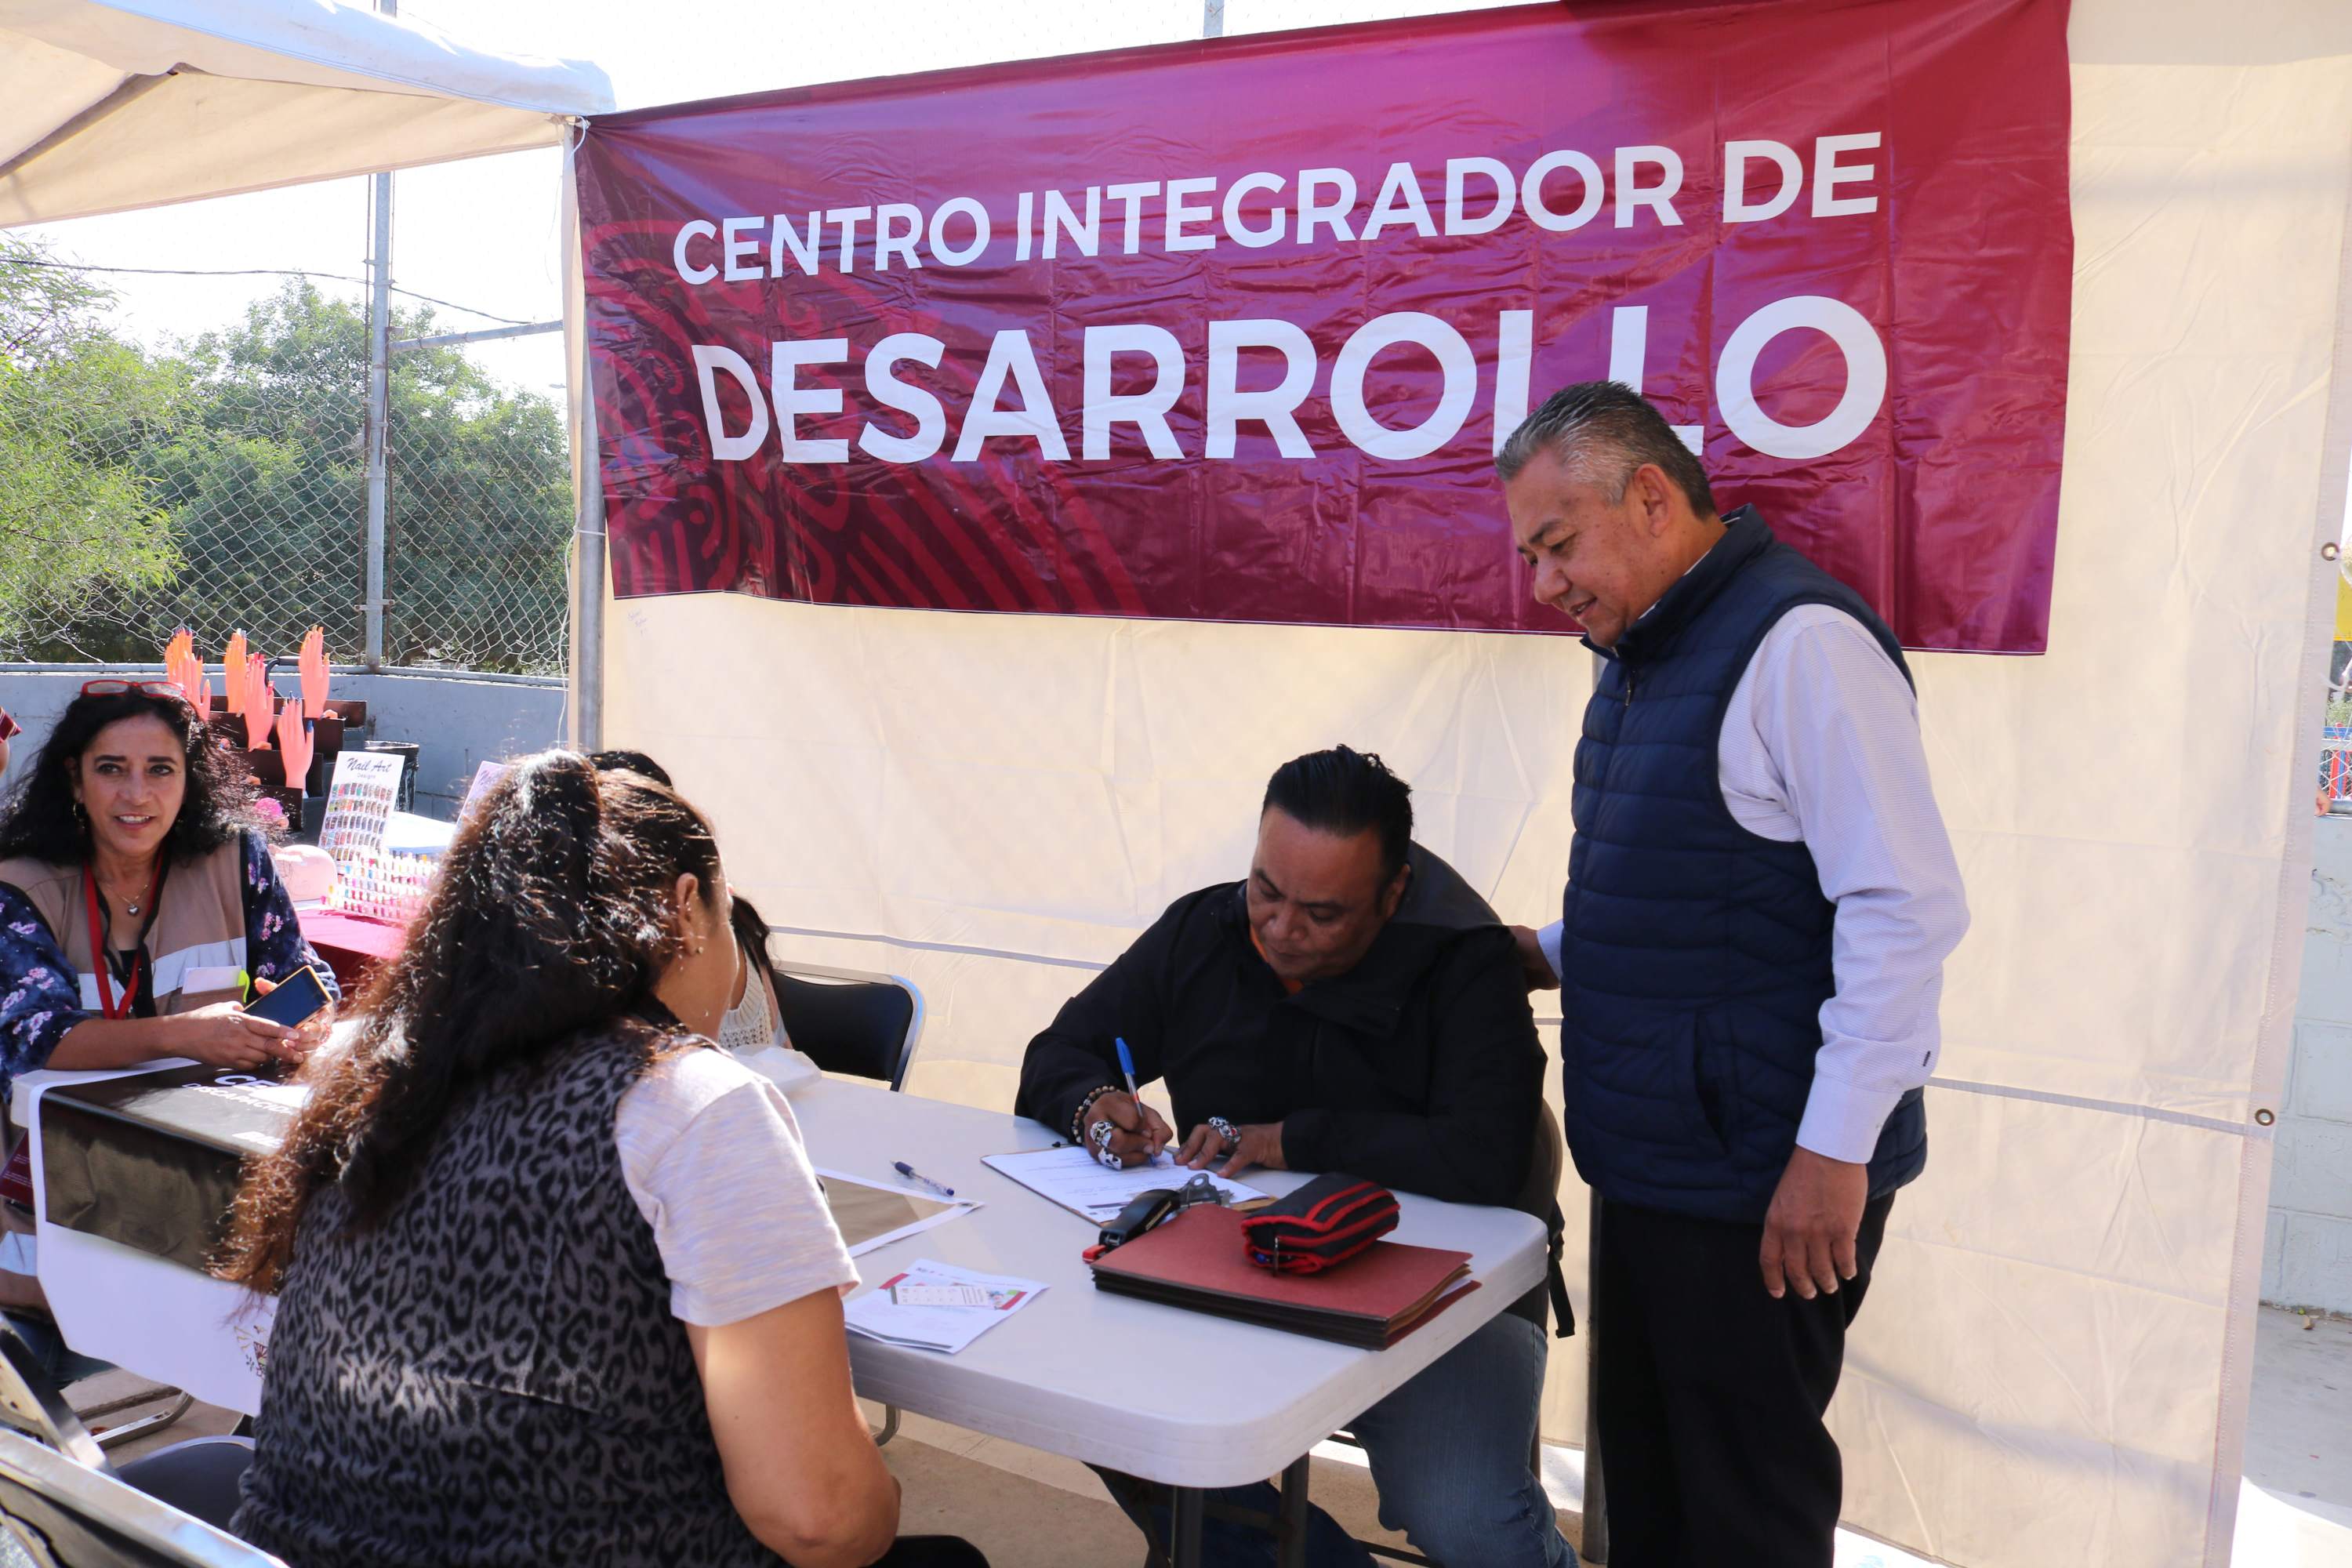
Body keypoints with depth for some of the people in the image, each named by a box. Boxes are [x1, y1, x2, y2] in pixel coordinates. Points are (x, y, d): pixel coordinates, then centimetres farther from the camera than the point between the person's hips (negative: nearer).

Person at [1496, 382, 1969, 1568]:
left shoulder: (1802, 644, -17)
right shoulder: (1640, 657, 13)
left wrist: (1836, 1152, -21)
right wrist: (1552, 955, 8)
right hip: (1652, 1161, 9)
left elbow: (1905, 907, -21)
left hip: (1765, 1186, -9)